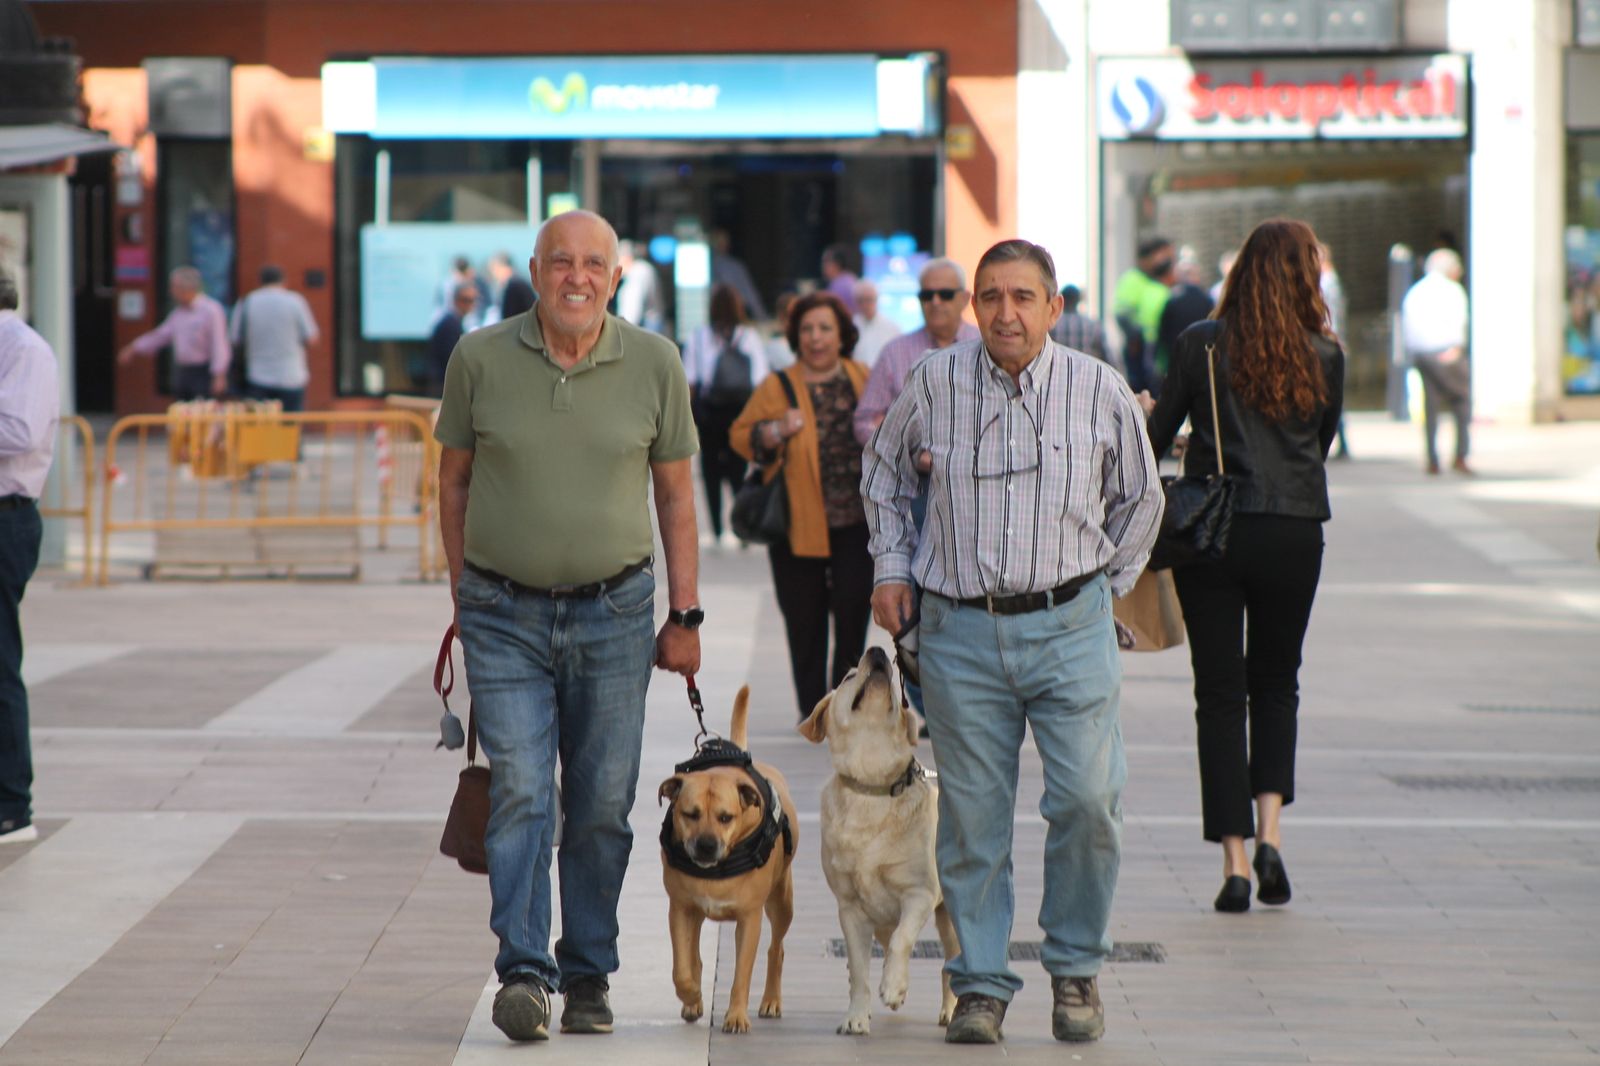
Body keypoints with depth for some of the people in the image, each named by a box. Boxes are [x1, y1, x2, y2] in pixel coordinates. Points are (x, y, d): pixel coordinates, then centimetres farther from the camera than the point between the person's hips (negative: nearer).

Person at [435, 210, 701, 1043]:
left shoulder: (654, 364, -1)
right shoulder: (480, 358, -3)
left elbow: (675, 495, 6)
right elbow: (453, 481, 8)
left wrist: (684, 616, 5)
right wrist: (466, 598, 10)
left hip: (614, 612, 1)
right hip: (505, 617, -1)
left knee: (602, 808, 5)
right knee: (520, 794, -11)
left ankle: (588, 976, 17)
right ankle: (523, 974, -14)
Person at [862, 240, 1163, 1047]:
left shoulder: (1101, 391, 1)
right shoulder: (934, 383, 2)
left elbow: (1139, 498, 17)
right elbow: (883, 472, 21)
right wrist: (892, 566, 13)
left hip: (1069, 627, 0)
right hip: (961, 632, 1)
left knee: (1087, 800, -10)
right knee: (971, 817, 2)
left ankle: (1075, 969, 9)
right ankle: (980, 984, 12)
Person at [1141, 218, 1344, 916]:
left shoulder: (1202, 344, -3)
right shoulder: (1325, 356, 1)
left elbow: (1157, 436, 1)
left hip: (1212, 533, -1)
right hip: (1294, 536, 1)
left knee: (1220, 691, 5)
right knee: (1276, 682, 18)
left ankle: (1234, 862, 1)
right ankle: (1270, 829, 0)